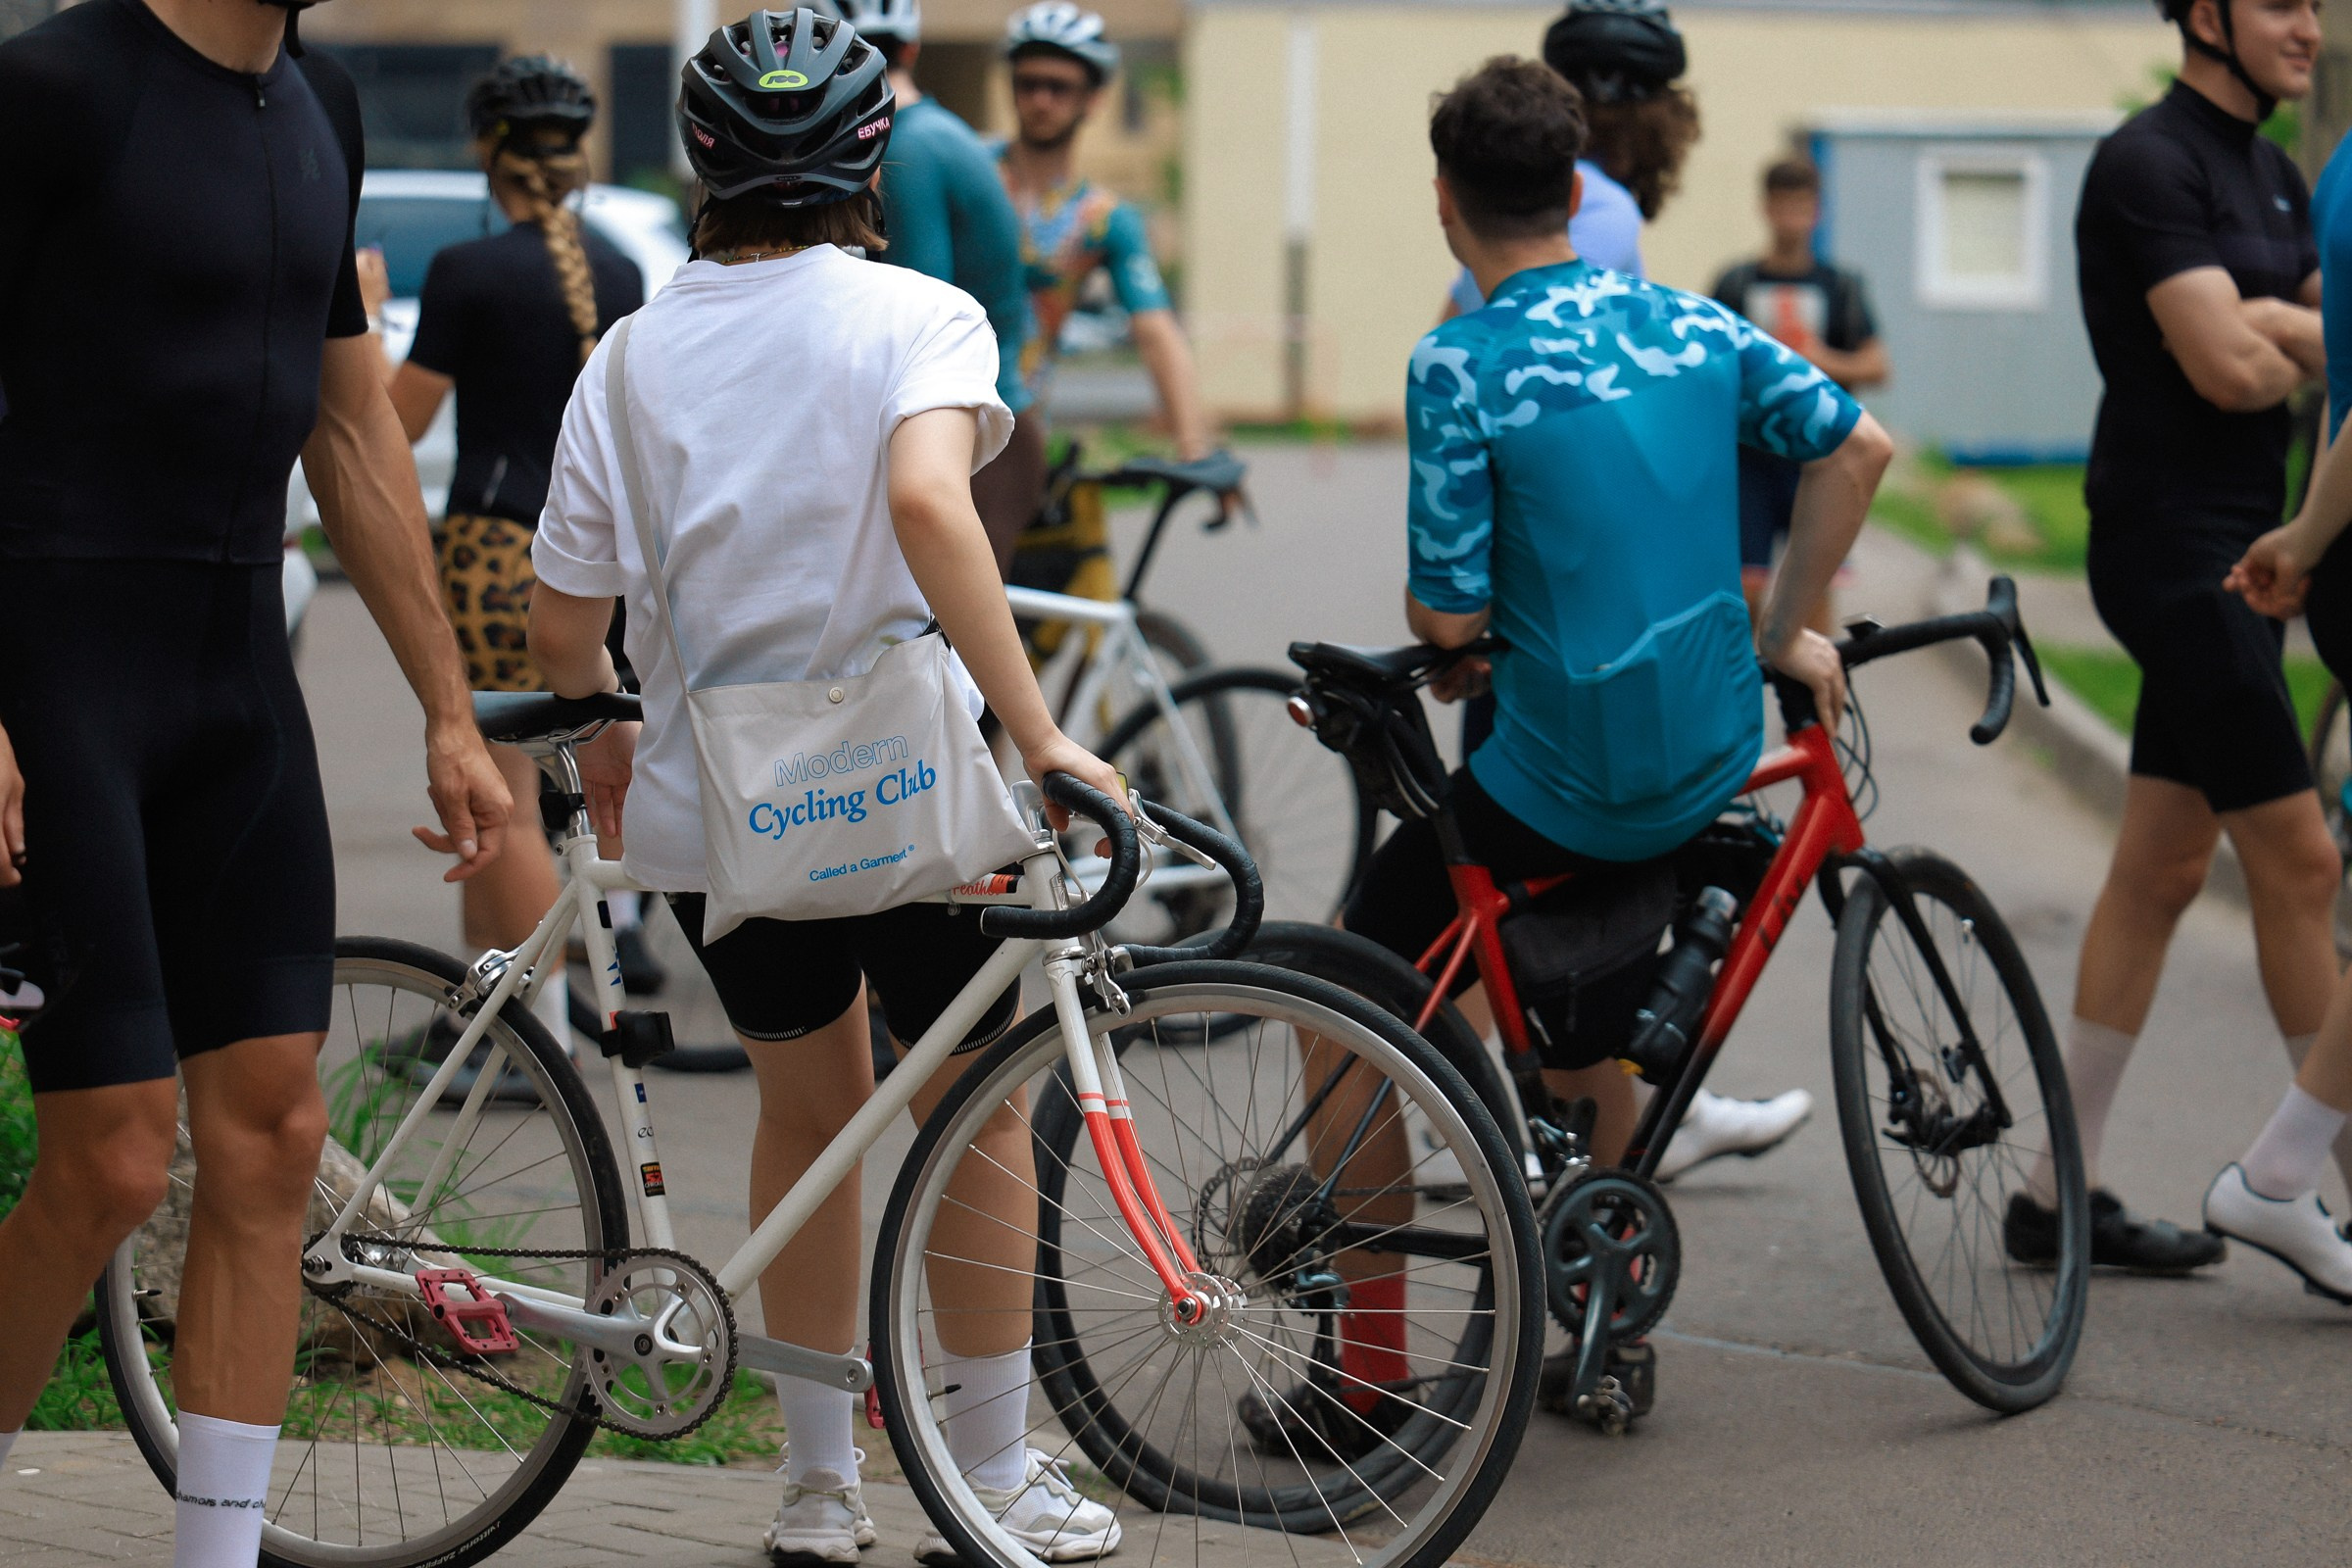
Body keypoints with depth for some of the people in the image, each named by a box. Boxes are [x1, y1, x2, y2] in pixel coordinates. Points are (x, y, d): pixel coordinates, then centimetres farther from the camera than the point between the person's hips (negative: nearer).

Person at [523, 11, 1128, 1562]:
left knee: (810, 1107, 21)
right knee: (978, 1110, 14)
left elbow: (564, 619, 0)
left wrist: (602, 738, 21)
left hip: (708, 804, 4)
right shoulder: (919, 317, -9)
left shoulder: (634, 353, 1)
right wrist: (1039, 735, -27)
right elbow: (925, 502, -28)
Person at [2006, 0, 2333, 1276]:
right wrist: (2310, 340, -5)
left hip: (2241, 548, 9)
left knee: (2160, 872, 10)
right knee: (2297, 861, -7)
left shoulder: (2270, 176, 17)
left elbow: (2289, 328, 9)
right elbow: (2230, 369, -21)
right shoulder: (2150, 164, -13)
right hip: (2173, 540, -9)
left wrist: (2262, 322, -10)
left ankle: (2059, 1192, 15)